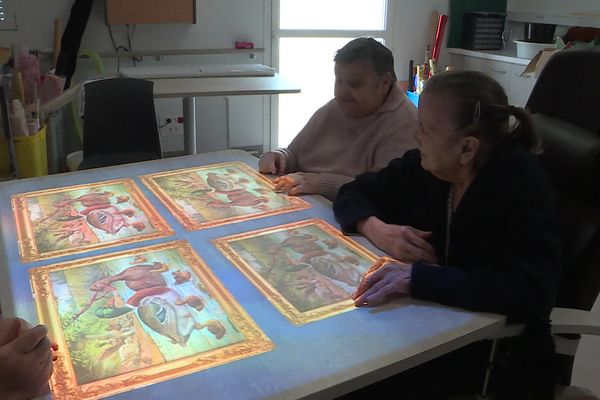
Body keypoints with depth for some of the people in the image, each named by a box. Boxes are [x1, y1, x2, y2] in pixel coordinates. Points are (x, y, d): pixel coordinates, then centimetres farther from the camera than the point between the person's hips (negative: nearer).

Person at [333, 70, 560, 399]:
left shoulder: (521, 183, -20)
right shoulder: (424, 165, -4)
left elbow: (531, 293, -31)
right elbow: (352, 193, 5)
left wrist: (417, 277, -38)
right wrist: (377, 229, -17)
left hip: (498, 347, -5)